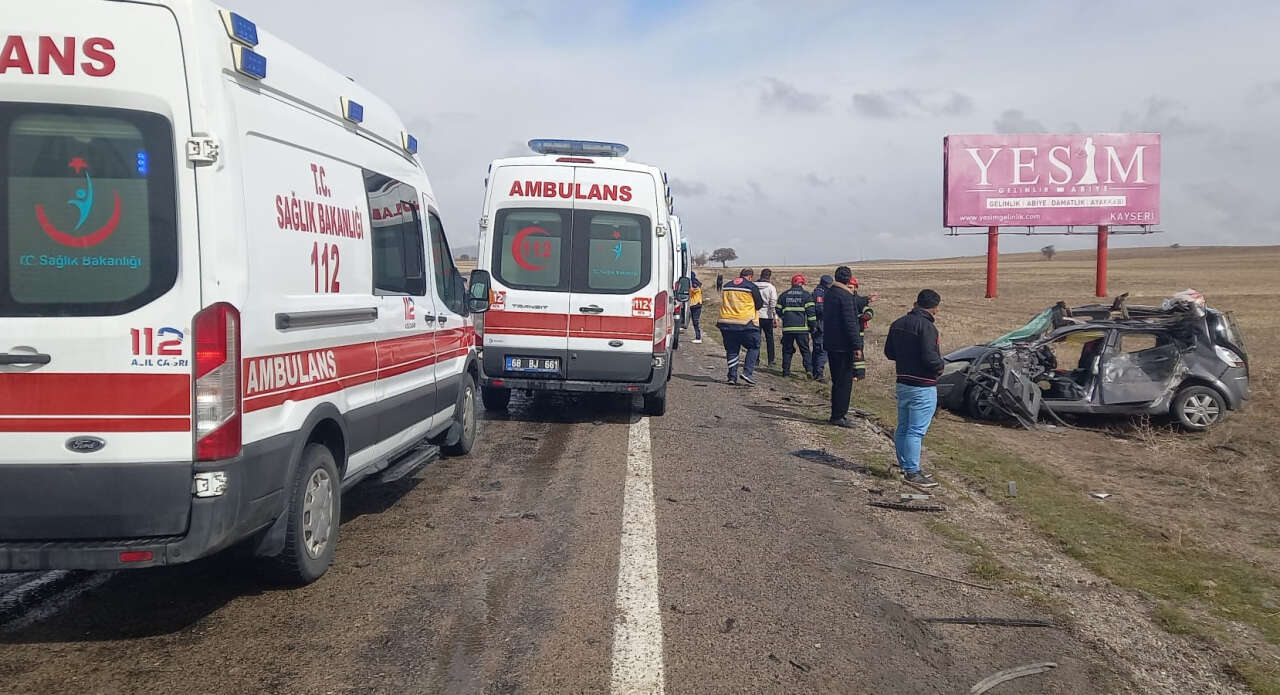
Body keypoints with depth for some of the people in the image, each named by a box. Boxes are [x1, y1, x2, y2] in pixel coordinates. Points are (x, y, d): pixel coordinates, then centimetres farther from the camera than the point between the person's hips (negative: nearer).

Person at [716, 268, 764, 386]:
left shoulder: (726, 286, 12)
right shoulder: (752, 286, -3)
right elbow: (759, 304, 3)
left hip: (726, 322, 5)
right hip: (745, 322, -5)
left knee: (731, 350, 11)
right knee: (754, 347, 10)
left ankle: (732, 377, 9)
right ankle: (748, 372, -3)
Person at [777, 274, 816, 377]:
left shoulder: (784, 295, 11)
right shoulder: (806, 295, 1)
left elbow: (778, 311, 13)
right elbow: (811, 312, -4)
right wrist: (812, 326, 3)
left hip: (787, 327, 2)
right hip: (802, 327, -2)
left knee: (787, 350, 11)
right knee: (805, 350, 6)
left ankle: (786, 371, 9)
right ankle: (809, 369, -5)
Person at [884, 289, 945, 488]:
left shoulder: (898, 324, 8)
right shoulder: (926, 326, -18)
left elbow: (889, 352, 14)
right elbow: (930, 357, -24)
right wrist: (941, 364, -5)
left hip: (903, 383, 8)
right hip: (923, 387, -8)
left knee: (903, 428, 15)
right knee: (916, 430, -4)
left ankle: (905, 466, 25)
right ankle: (912, 472, 0)